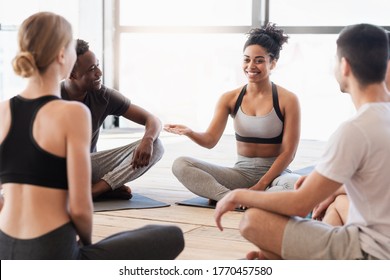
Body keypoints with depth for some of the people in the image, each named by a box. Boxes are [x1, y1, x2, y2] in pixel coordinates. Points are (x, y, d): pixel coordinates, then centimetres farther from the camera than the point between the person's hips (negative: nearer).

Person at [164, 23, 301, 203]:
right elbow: (210, 140, -4)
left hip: (274, 173, -3)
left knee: (297, 184, -40)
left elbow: (288, 151, -7)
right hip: (241, 173, 3)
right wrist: (189, 133, -27)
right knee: (180, 165, -16)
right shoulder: (230, 99, 3)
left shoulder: (287, 100, -5)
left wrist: (261, 185, -14)